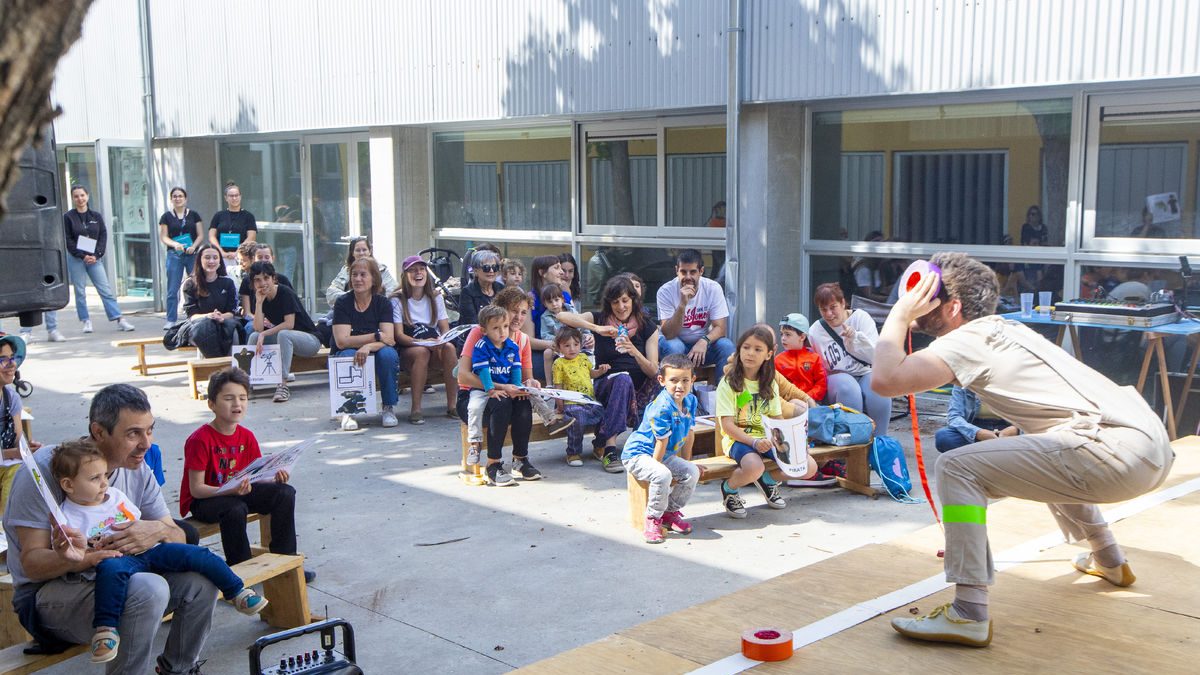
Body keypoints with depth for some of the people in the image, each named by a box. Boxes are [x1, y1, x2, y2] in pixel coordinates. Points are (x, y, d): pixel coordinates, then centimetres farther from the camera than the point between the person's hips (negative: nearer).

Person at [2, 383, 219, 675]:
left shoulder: (138, 471, 3)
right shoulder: (46, 468, -17)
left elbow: (178, 540, 2)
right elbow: (31, 563, -17)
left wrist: (160, 530, -23)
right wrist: (75, 560, -41)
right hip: (49, 592, -6)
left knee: (200, 579, -15)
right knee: (150, 589, -33)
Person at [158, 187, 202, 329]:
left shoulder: (194, 215, 10)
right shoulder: (166, 216, 8)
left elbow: (200, 235, 8)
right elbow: (163, 237, 3)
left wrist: (193, 246, -11)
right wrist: (175, 244, -16)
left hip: (193, 254, 1)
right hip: (174, 254, 0)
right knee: (173, 289, -2)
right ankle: (171, 320, 5)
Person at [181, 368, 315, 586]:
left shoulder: (247, 437, 1)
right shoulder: (200, 440, -19)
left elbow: (255, 476, 4)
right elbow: (196, 489, -21)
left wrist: (275, 478, -19)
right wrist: (231, 490, -36)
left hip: (238, 492, 7)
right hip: (202, 501, -7)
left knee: (285, 492, -10)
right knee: (236, 509, -38)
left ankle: (284, 558, -1)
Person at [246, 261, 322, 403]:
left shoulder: (285, 293, -16)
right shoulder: (260, 297, 1)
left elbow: (289, 324, -24)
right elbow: (258, 329, -9)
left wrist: (264, 334, -24)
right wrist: (259, 303, -17)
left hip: (310, 340, -7)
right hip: (282, 339, 7)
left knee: (283, 334, -35)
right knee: (254, 336, -12)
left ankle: (283, 385, -38)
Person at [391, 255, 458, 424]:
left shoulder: (435, 297, 13)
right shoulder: (398, 300, 0)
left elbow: (445, 328, 6)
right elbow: (399, 335, -9)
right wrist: (423, 342, -26)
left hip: (435, 347, 3)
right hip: (408, 349, -3)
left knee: (449, 347, -31)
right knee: (422, 352, -37)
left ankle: (452, 403, -27)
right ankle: (416, 408, -34)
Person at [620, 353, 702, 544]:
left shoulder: (690, 401, 0)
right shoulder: (661, 407, -27)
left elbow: (690, 434, 9)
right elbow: (662, 442, -22)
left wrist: (686, 462, 14)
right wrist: (657, 466, -17)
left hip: (666, 455, 8)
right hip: (637, 454, -8)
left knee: (692, 472, -7)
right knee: (662, 475, -33)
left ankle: (670, 512, 11)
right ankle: (653, 520, -14)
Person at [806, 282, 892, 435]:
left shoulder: (861, 317, 1)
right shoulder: (815, 332, 4)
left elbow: (876, 355, -7)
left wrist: (855, 338, -22)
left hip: (866, 374, 0)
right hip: (837, 377, 0)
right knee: (848, 389, -36)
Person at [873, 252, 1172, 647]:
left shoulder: (968, 340, -5)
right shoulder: (1002, 329, 23)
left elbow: (886, 380, -18)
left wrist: (899, 314, -3)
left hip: (1118, 451, -10)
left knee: (957, 468, -13)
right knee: (1047, 454, 41)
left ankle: (969, 615, -17)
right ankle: (1109, 561, 54)